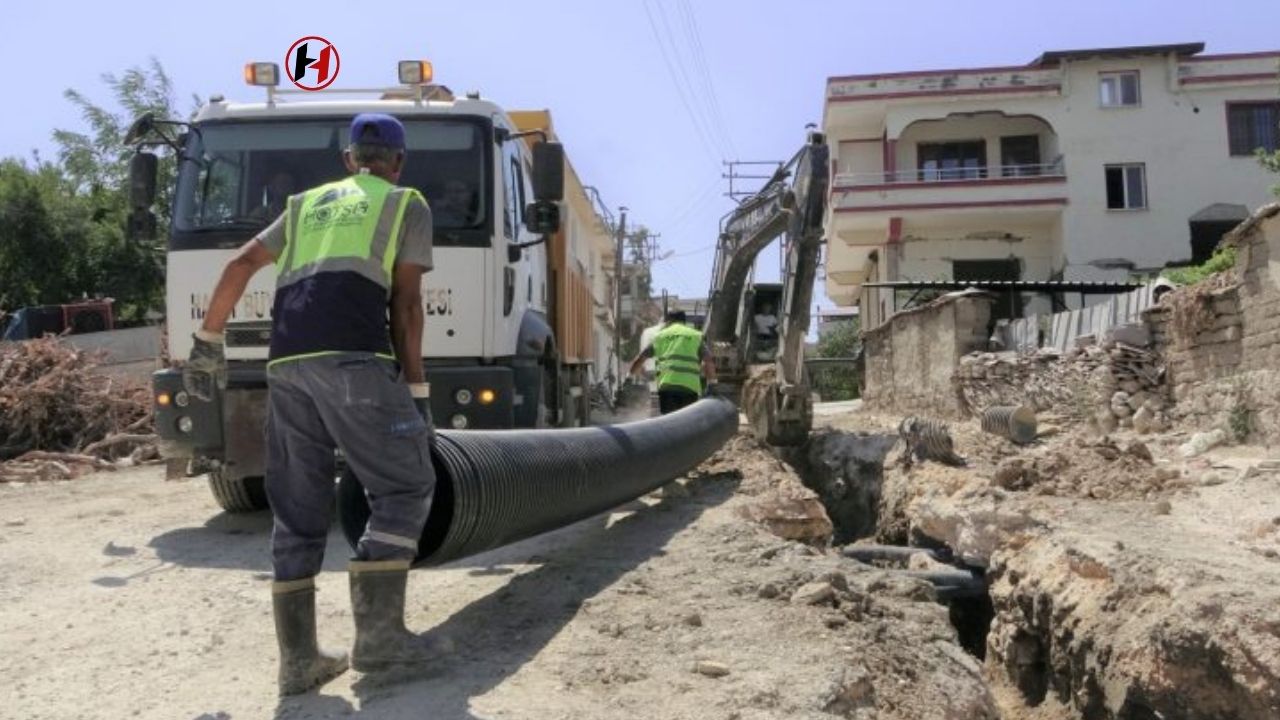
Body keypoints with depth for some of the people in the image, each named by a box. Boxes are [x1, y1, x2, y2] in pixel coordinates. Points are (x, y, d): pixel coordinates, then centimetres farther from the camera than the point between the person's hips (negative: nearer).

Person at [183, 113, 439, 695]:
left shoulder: (307, 204, 29)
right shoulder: (407, 205, 15)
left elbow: (238, 267, 22)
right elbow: (406, 304, 6)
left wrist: (207, 343, 27)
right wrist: (416, 392, 6)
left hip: (287, 361, 6)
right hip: (353, 357, -5)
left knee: (297, 508, 9)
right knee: (405, 487, 3)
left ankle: (298, 659, 9)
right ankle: (377, 632, -4)